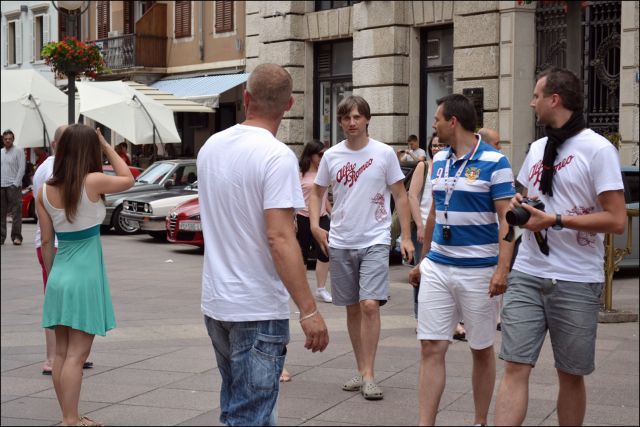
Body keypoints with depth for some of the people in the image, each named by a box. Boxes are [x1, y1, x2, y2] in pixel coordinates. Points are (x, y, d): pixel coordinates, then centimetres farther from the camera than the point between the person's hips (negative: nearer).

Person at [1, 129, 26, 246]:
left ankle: (16, 237, -5)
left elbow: (22, 168, -6)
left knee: (16, 212, -6)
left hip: (13, 186, -5)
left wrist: (16, 184, -12)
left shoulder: (18, 151, -1)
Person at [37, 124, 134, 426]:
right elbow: (128, 179, 5)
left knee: (62, 353, 11)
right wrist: (107, 147, 8)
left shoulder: (45, 191, 0)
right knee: (76, 355, -3)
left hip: (59, 277, 5)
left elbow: (46, 242, 5)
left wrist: (52, 277, 16)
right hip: (84, 276, -5)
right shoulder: (93, 182, -14)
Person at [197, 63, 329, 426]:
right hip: (258, 308, -7)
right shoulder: (277, 156, -17)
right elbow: (279, 238, -24)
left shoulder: (211, 147, 7)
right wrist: (309, 311, -22)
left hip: (215, 302, 8)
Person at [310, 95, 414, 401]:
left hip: (375, 241, -3)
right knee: (352, 308, 11)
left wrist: (406, 236, -4)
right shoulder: (331, 156, 4)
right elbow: (317, 192, 15)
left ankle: (369, 376, -9)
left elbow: (400, 195, 2)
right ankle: (361, 370, 23)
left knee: (370, 304, -15)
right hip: (340, 243, 3)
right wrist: (315, 225, -1)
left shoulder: (384, 153, -3)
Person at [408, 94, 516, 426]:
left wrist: (502, 269, -22)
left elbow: (507, 219, -13)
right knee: (431, 348, 0)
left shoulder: (494, 162, -9)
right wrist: (423, 260, 20)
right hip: (437, 268, 6)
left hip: (477, 270, -5)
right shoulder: (439, 161, 10)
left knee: (482, 350, 8)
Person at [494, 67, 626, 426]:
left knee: (571, 374, 8)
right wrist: (519, 204, 5)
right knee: (516, 368, -3)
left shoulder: (598, 149, -8)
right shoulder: (537, 148, 13)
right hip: (526, 276, 5)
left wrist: (555, 220, -17)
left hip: (576, 282, -5)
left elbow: (617, 220, -13)